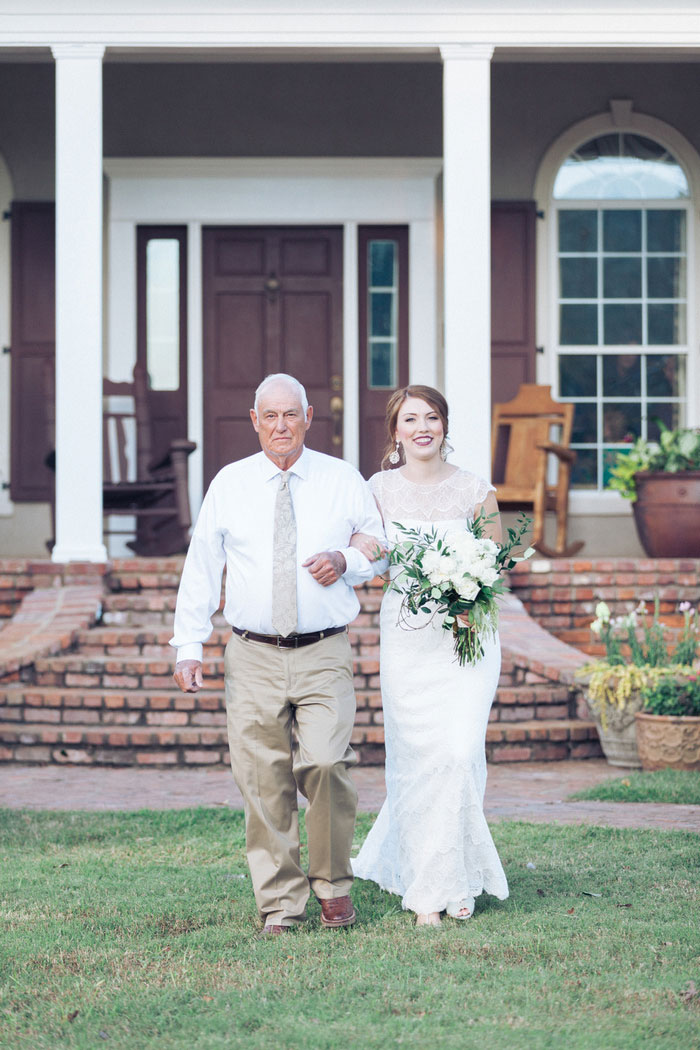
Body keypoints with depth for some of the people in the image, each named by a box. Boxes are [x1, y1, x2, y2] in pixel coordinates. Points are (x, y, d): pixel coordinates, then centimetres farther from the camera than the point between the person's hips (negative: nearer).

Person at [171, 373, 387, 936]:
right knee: (264, 779, -2)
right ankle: (280, 901, 9)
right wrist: (189, 645, 2)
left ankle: (334, 885, 5)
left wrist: (346, 562, -6)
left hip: (324, 657, -1)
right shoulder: (229, 484, 7)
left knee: (326, 763, -16)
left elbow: (383, 546, 16)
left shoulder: (344, 480, 6)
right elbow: (201, 567, 8)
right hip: (253, 657, 1)